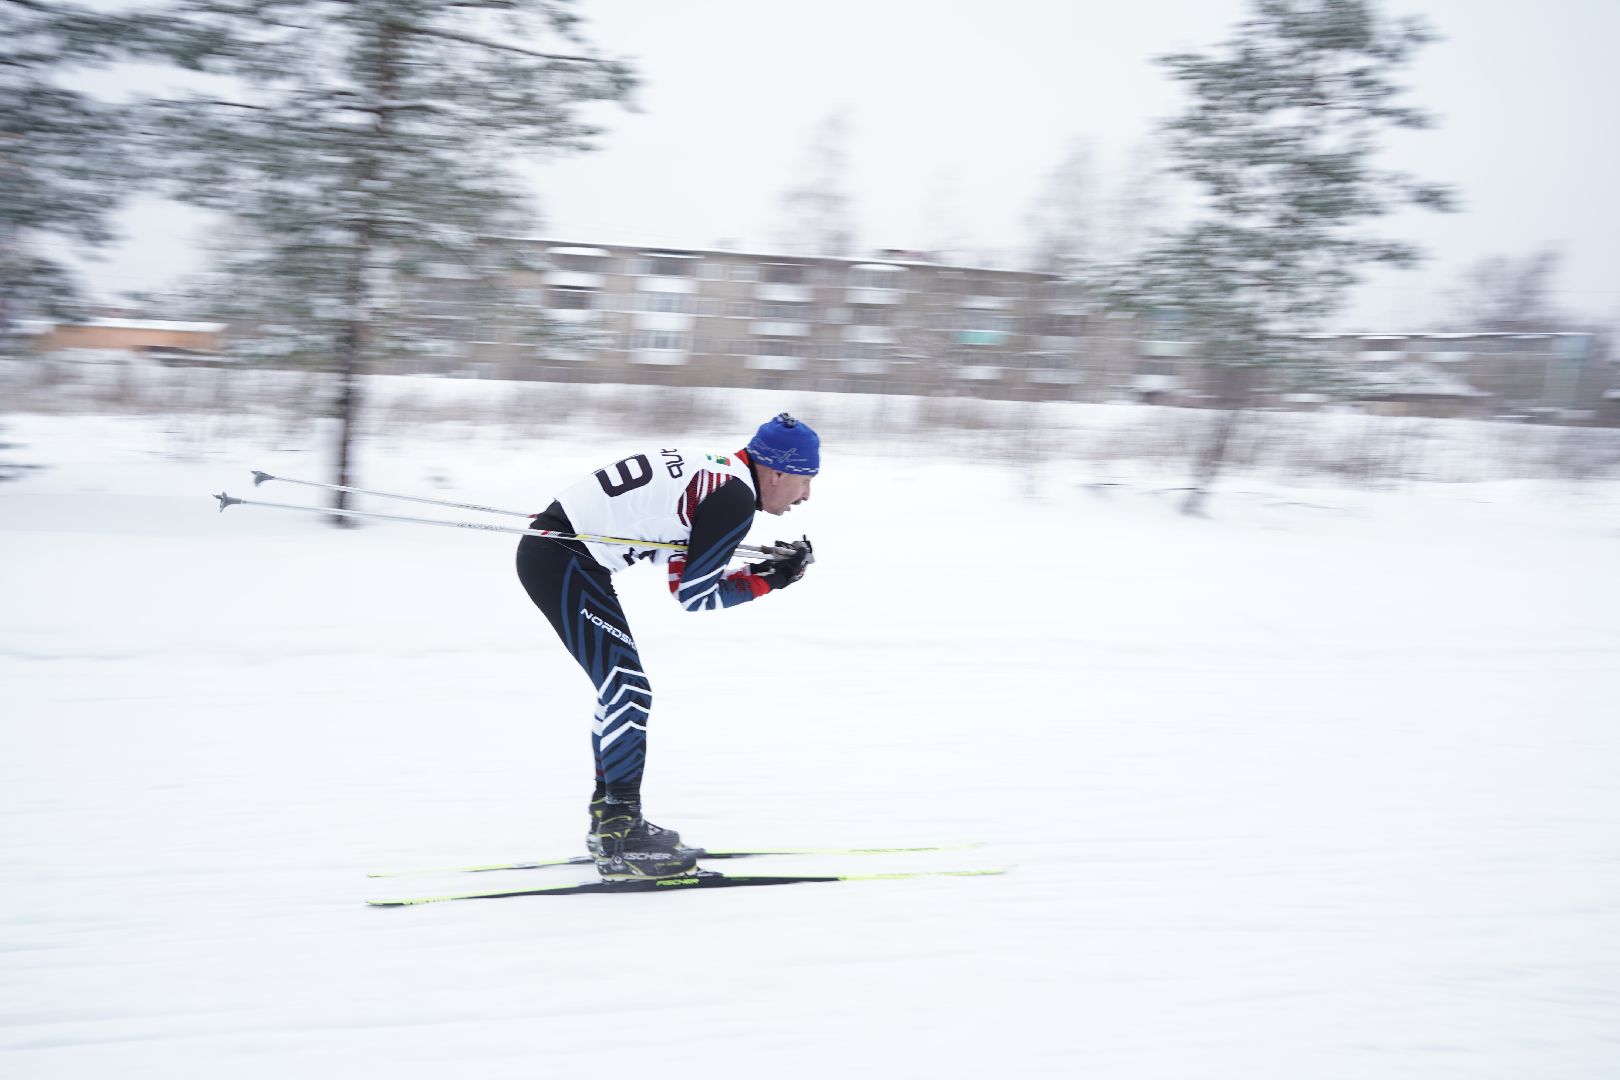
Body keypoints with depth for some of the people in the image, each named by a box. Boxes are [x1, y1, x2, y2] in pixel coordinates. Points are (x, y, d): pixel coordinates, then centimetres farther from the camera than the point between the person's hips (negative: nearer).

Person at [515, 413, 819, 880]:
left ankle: (608, 819, 28)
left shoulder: (714, 474, 14)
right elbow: (695, 596, -11)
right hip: (561, 562, -10)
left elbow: (684, 581, 16)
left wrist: (771, 569, 10)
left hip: (548, 550, 10)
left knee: (619, 686, 19)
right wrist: (769, 579, -2)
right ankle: (621, 841, -7)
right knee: (628, 689, -9)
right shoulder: (736, 499, -14)